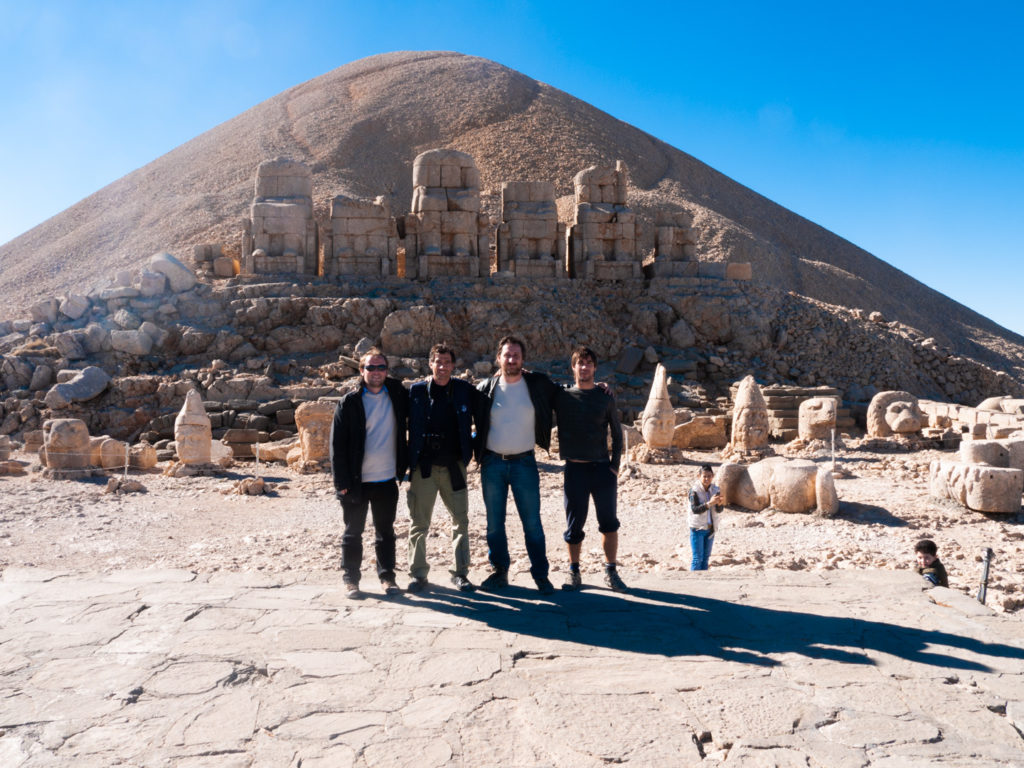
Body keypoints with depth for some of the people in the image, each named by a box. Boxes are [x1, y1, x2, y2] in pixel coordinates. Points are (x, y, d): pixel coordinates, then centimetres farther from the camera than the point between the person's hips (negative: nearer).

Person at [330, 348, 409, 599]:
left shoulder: (397, 395, 4)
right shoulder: (349, 403, -5)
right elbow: (337, 444, -6)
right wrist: (341, 481, -11)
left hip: (387, 480, 3)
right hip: (357, 481, -3)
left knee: (386, 532, 13)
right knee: (353, 532, 8)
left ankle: (387, 576, 25)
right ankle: (350, 579, 21)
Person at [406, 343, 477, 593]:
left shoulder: (464, 390, 2)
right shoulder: (417, 391, -1)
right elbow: (407, 425, 4)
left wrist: (470, 448, 5)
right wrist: (409, 461, -1)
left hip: (453, 467, 1)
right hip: (424, 467, -1)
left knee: (461, 521, 6)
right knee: (419, 523, 5)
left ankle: (460, 573, 19)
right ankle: (418, 574, 18)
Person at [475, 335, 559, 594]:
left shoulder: (538, 384, 1)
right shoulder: (486, 388, 1)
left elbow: (561, 397, 16)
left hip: (524, 462, -1)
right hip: (492, 463, 1)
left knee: (532, 522, 1)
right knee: (494, 523, 9)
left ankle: (541, 575, 12)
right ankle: (499, 571, 23)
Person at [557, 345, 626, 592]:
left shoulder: (605, 397, 6)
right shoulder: (562, 396, 4)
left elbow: (617, 434, 9)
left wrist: (615, 466, 2)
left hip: (602, 468, 1)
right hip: (574, 469, 0)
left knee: (609, 523, 4)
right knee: (574, 525, 4)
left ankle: (611, 571, 18)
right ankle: (574, 572, 20)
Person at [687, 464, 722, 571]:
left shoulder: (715, 490, 0)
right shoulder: (694, 491, -14)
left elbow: (718, 510, -2)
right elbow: (695, 509, -22)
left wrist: (720, 503, -25)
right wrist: (709, 503, -33)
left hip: (710, 528, 5)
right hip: (697, 528, -5)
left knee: (706, 557, 13)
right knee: (697, 558, -3)